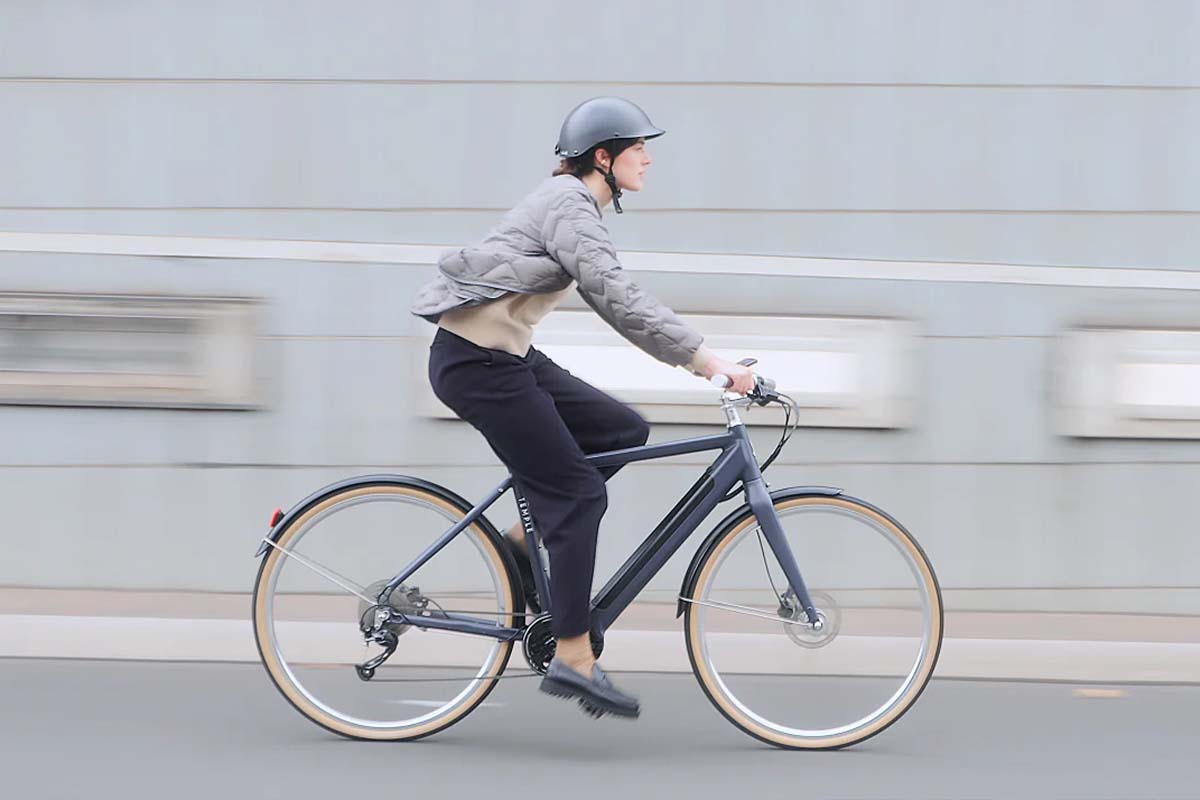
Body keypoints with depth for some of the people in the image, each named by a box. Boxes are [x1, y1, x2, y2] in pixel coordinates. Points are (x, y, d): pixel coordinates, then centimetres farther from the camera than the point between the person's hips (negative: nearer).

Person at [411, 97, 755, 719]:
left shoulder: (574, 203, 15)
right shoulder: (569, 206, -16)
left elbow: (613, 300, 19)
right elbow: (618, 300, -26)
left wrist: (698, 357, 13)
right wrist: (707, 359, -28)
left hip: (507, 355, 10)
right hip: (477, 362, -10)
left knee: (623, 431, 5)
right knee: (577, 493, -8)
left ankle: (525, 540, 11)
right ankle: (573, 661, -5)